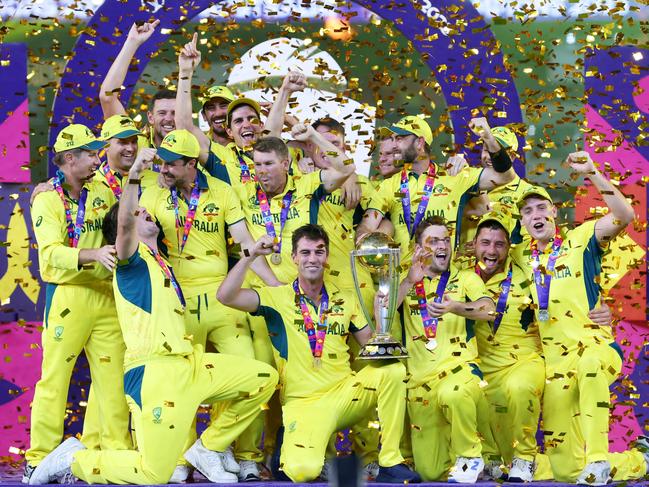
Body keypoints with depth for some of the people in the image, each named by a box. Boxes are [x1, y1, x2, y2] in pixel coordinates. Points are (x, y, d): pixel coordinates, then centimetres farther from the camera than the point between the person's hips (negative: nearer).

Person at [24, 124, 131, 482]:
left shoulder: (102, 192, 13)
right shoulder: (47, 200, -3)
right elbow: (52, 254, -17)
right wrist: (93, 254, -31)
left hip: (107, 295, 5)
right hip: (66, 295, -5)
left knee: (112, 377, 3)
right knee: (54, 379, -5)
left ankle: (116, 451, 8)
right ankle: (40, 460, 0)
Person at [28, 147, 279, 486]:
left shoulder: (159, 262, 22)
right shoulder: (131, 257, -1)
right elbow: (123, 222, -23)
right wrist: (134, 173, -34)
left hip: (187, 362, 8)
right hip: (152, 369, -8)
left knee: (263, 379, 8)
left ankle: (206, 450, 15)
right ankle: (72, 459, 8)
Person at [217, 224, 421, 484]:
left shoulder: (345, 299, 12)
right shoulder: (278, 297, 0)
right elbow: (226, 296, -12)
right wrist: (252, 255, -17)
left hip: (346, 391, 4)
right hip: (303, 402, -4)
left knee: (393, 370, -24)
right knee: (302, 471, -31)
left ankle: (390, 463, -13)